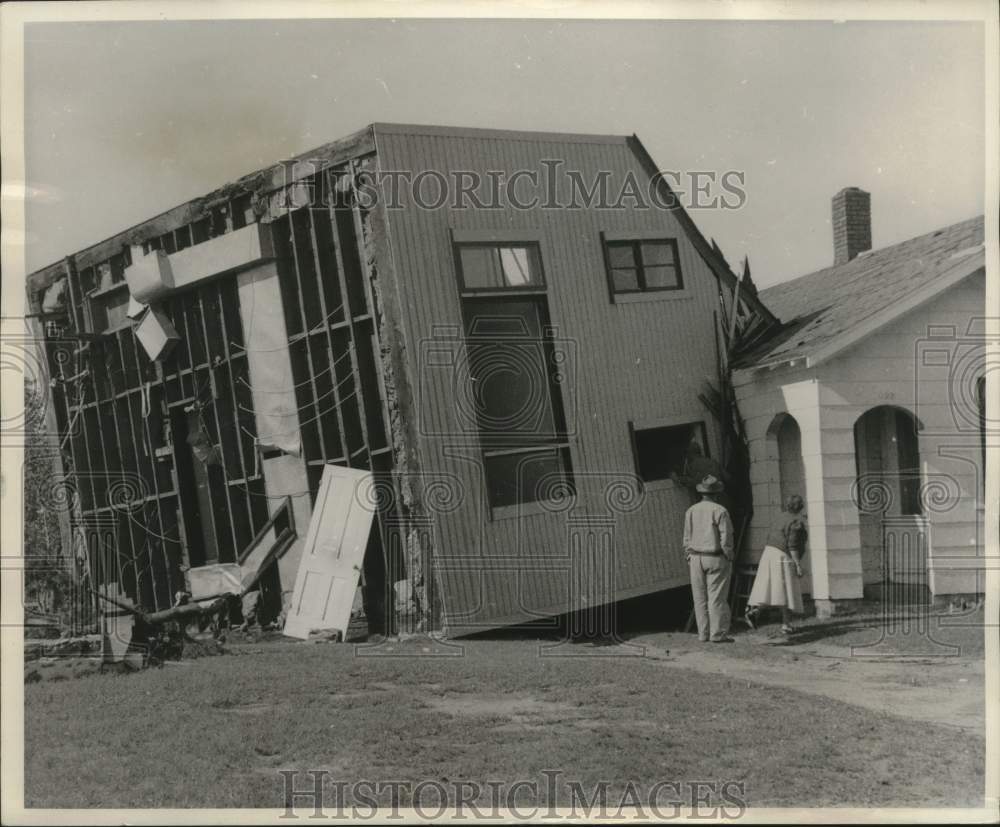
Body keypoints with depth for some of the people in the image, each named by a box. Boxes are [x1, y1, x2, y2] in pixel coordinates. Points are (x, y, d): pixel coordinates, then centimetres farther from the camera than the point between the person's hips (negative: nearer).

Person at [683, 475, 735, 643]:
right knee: (717, 597, -1)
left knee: (700, 598, 8)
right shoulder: (720, 511, -12)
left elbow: (687, 539, 6)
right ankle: (718, 634, -1)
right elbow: (726, 539, -12)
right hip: (716, 559, -5)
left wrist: (689, 559, 13)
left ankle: (703, 633, 11)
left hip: (696, 559, 5)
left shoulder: (691, 511, 3)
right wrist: (729, 559, -3)